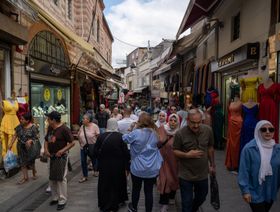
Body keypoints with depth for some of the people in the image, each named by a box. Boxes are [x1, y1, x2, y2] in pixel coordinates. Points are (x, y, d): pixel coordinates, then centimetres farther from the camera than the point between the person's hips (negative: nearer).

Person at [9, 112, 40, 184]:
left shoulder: (33, 127, -15)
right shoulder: (19, 126, -2)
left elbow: (37, 137, -11)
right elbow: (15, 135, 5)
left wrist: (31, 140, -27)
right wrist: (11, 144, 3)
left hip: (30, 148, -4)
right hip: (21, 148, 4)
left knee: (30, 161, 6)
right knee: (22, 162, 7)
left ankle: (34, 172, 36)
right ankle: (25, 177, 19)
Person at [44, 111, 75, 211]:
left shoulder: (64, 129, -16)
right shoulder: (50, 128, 7)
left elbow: (72, 143, -15)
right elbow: (46, 140, 18)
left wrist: (62, 151, -20)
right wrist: (46, 150, 2)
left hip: (61, 157, -8)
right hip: (52, 156, 8)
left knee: (61, 178, -1)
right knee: (52, 178, 17)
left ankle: (62, 201, 12)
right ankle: (55, 198, 33)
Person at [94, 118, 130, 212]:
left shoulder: (101, 137, -10)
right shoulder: (120, 137, -17)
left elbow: (96, 151, -5)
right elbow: (126, 152, -15)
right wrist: (126, 163, 1)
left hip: (104, 165, 2)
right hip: (118, 165, -1)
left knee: (105, 185, 17)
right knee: (116, 185, 17)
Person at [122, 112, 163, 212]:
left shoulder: (136, 133, -19)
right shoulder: (155, 133, -5)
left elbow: (124, 138, -1)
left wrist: (131, 130, 15)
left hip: (138, 168, -1)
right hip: (152, 169, 2)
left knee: (136, 189, 21)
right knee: (149, 191, 12)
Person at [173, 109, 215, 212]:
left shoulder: (208, 130, -9)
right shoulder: (180, 133, -20)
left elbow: (210, 148, 5)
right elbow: (175, 151, -9)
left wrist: (212, 164, 12)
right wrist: (187, 155, -25)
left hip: (203, 174, 4)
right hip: (186, 176, -4)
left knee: (201, 198, 26)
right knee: (187, 203, 9)